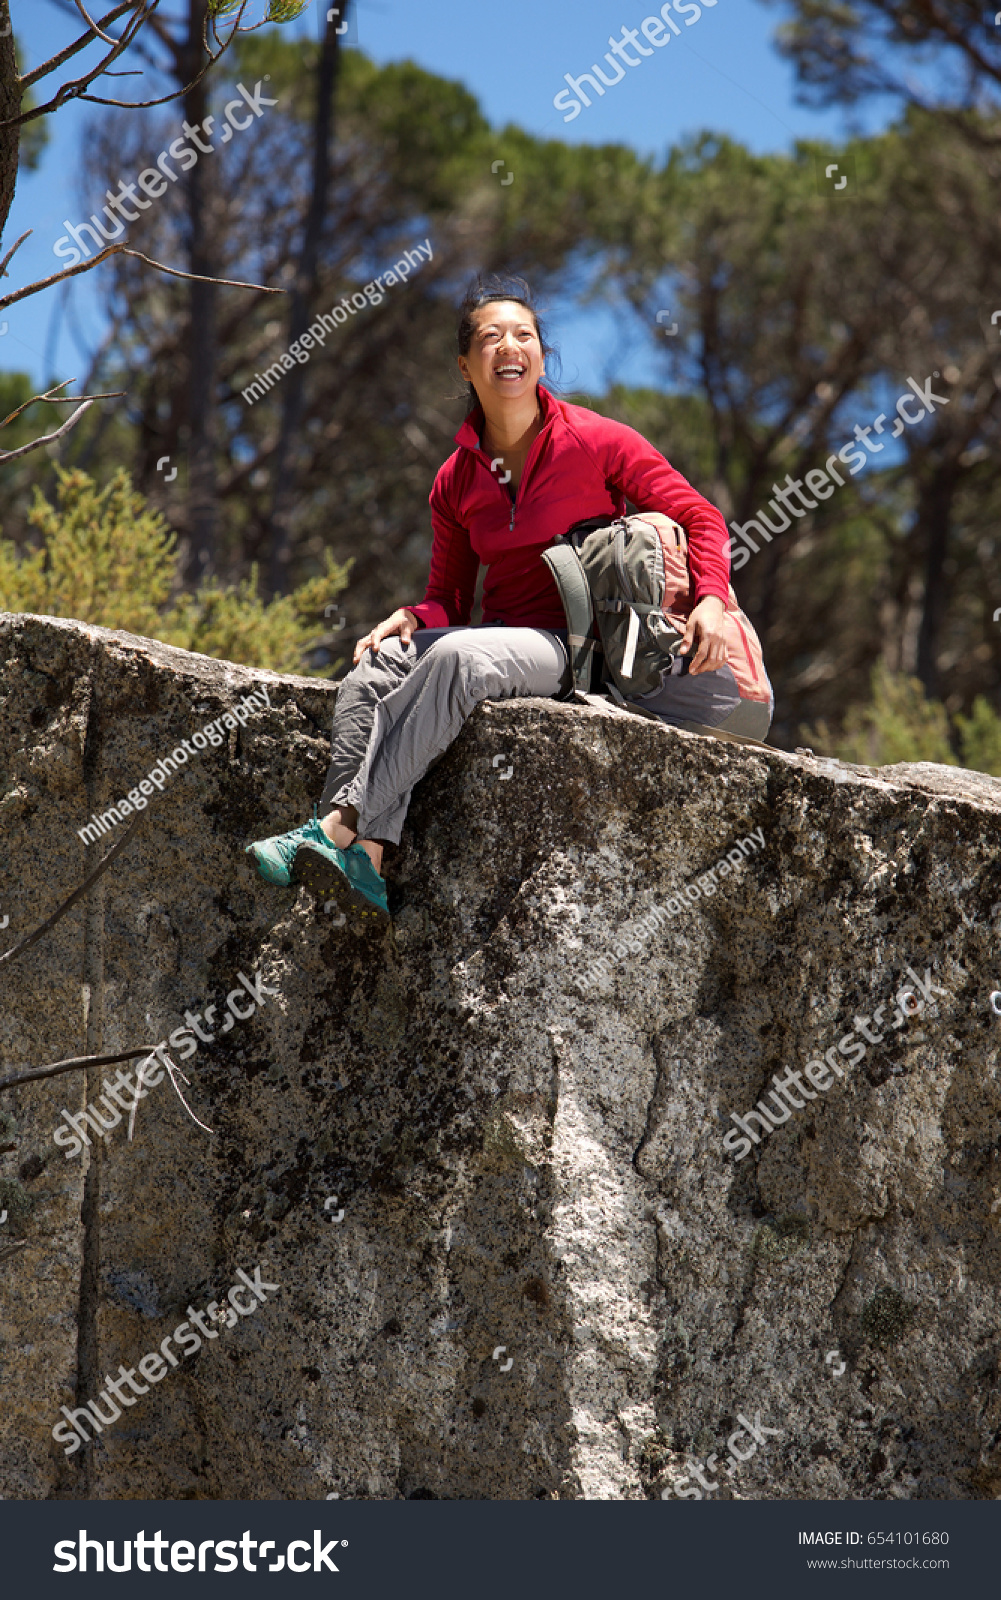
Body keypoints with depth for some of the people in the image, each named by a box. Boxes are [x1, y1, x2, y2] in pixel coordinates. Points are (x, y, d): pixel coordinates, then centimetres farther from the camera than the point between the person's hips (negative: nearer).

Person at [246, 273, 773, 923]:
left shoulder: (598, 442, -3)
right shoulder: (457, 481, 10)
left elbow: (701, 519, 0)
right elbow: (448, 602, 15)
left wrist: (710, 600, -18)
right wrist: (411, 618, -8)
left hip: (576, 648, -5)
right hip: (501, 640, 5)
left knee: (459, 656, -34)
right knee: (379, 662, -24)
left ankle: (339, 826, -39)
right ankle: (365, 864, -41)